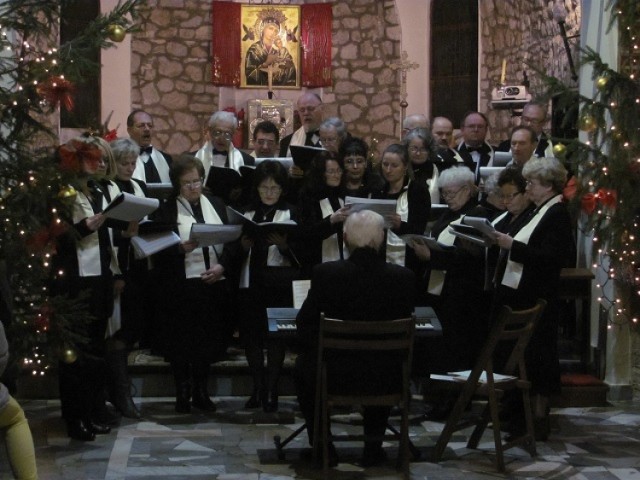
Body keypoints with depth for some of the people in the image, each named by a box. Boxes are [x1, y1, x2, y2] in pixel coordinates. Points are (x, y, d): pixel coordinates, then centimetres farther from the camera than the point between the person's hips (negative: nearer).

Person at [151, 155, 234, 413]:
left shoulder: (217, 205, 12)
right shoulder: (165, 211, 0)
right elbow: (158, 251, -6)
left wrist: (222, 266, -6)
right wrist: (181, 249, -23)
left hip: (214, 284, 3)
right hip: (180, 285, -3)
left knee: (210, 340, 7)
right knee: (181, 342, 0)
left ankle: (201, 391, 22)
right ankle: (183, 392, 15)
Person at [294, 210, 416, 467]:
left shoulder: (325, 273, -16)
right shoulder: (403, 277, -11)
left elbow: (304, 324, -5)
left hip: (333, 376, -2)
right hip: (383, 378, 2)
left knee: (302, 365, 32)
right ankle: (372, 448, 37)